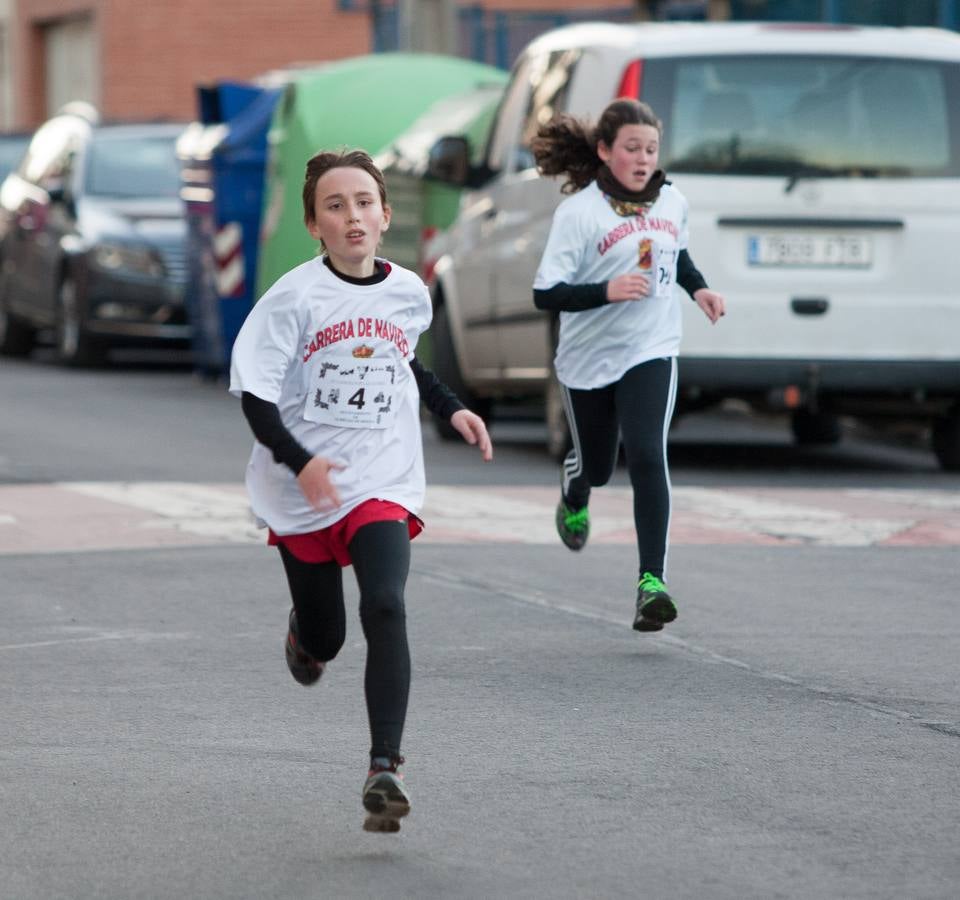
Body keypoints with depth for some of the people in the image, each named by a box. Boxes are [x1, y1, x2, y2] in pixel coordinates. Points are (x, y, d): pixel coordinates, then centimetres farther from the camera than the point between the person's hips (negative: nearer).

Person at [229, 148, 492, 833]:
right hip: (303, 492, -1)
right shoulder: (295, 297, -11)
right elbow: (254, 391, -12)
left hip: (383, 485, 1)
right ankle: (306, 632, 51)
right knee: (325, 640, 10)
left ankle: (385, 769, -24)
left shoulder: (409, 292, 3)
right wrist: (298, 461, -25)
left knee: (386, 609, -22)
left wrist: (451, 408, 13)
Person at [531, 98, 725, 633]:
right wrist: (607, 291, -31)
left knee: (647, 457, -19)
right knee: (598, 466, 16)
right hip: (589, 358, -1)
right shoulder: (580, 212, -14)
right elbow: (546, 294, -18)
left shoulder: (672, 202, 2)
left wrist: (699, 288, 6)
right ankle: (575, 493, 56)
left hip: (651, 352, 1)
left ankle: (652, 582, -21)